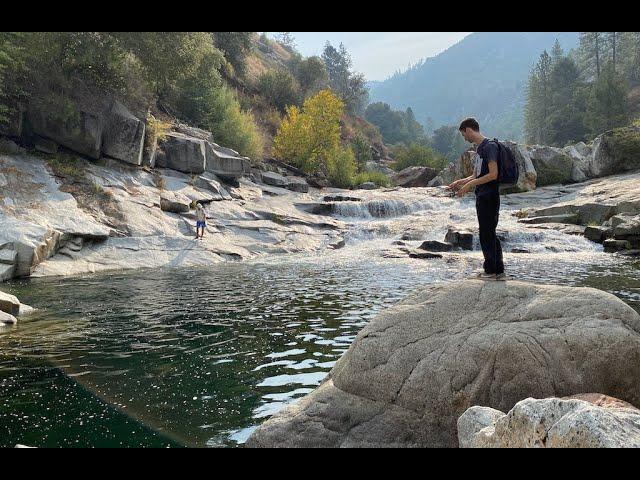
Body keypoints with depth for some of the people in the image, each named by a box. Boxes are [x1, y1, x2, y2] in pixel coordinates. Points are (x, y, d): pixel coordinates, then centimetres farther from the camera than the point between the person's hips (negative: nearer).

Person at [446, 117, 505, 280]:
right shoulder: (479, 148, 17)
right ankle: (497, 270, 18)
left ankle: (492, 270, 3)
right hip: (482, 197, 10)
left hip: (489, 196, -10)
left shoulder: (489, 146, -14)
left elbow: (493, 174, -20)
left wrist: (469, 185, -17)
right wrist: (460, 182, 10)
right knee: (488, 234, 12)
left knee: (487, 233, -5)